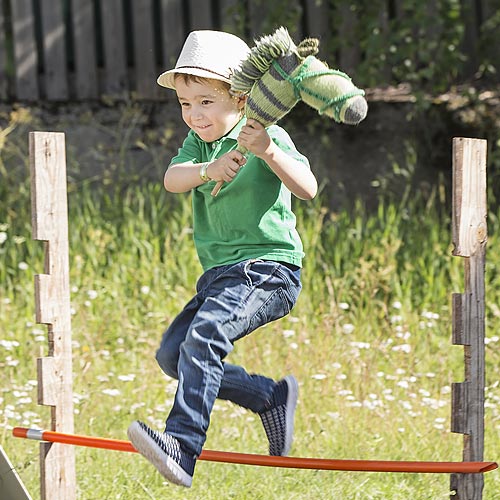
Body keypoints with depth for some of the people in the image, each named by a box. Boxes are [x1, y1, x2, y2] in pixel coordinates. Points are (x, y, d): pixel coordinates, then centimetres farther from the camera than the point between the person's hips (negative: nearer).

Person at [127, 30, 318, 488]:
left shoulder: (268, 138, -8)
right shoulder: (199, 142, 12)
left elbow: (308, 189, -22)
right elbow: (172, 179, -9)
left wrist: (268, 152, -38)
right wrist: (208, 169, -31)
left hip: (268, 270, -9)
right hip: (220, 274, 9)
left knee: (205, 334, -30)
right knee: (172, 355, 7)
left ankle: (184, 445, -40)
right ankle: (272, 397, 19)